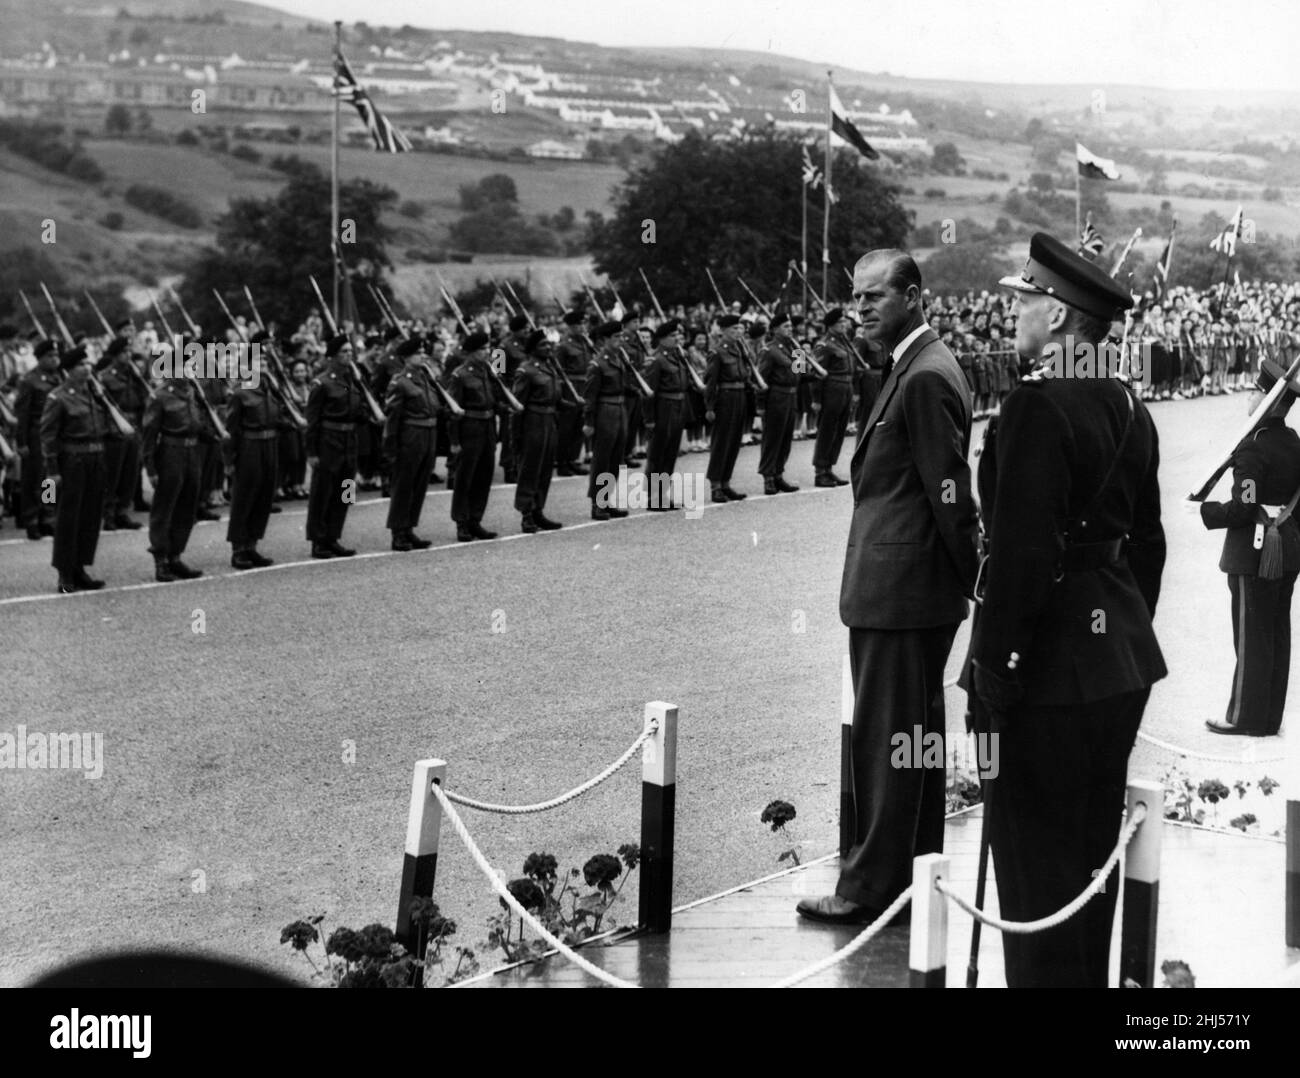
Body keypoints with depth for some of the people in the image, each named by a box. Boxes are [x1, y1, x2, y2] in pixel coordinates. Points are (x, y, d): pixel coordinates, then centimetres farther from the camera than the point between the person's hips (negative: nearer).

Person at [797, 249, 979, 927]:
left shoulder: (927, 377, -18)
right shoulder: (916, 368, 15)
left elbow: (949, 490, -18)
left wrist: (976, 580, -14)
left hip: (899, 590, -11)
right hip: (908, 590, 11)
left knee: (885, 736, -4)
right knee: (916, 735, 16)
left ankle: (873, 886, 2)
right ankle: (916, 873, 25)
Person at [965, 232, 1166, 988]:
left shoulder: (1038, 407, -18)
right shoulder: (1128, 408, 8)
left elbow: (1021, 555, -21)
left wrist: (992, 683, -18)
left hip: (1050, 668, -9)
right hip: (1122, 661, 9)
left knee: (1037, 869, -1)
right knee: (1092, 856, 19)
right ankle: (1089, 974, 30)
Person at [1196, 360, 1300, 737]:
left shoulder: (1253, 448, -18)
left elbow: (1242, 508, -21)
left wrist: (1204, 510, -6)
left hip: (1255, 553, -8)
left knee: (1251, 638, -1)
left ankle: (1246, 717, 5)